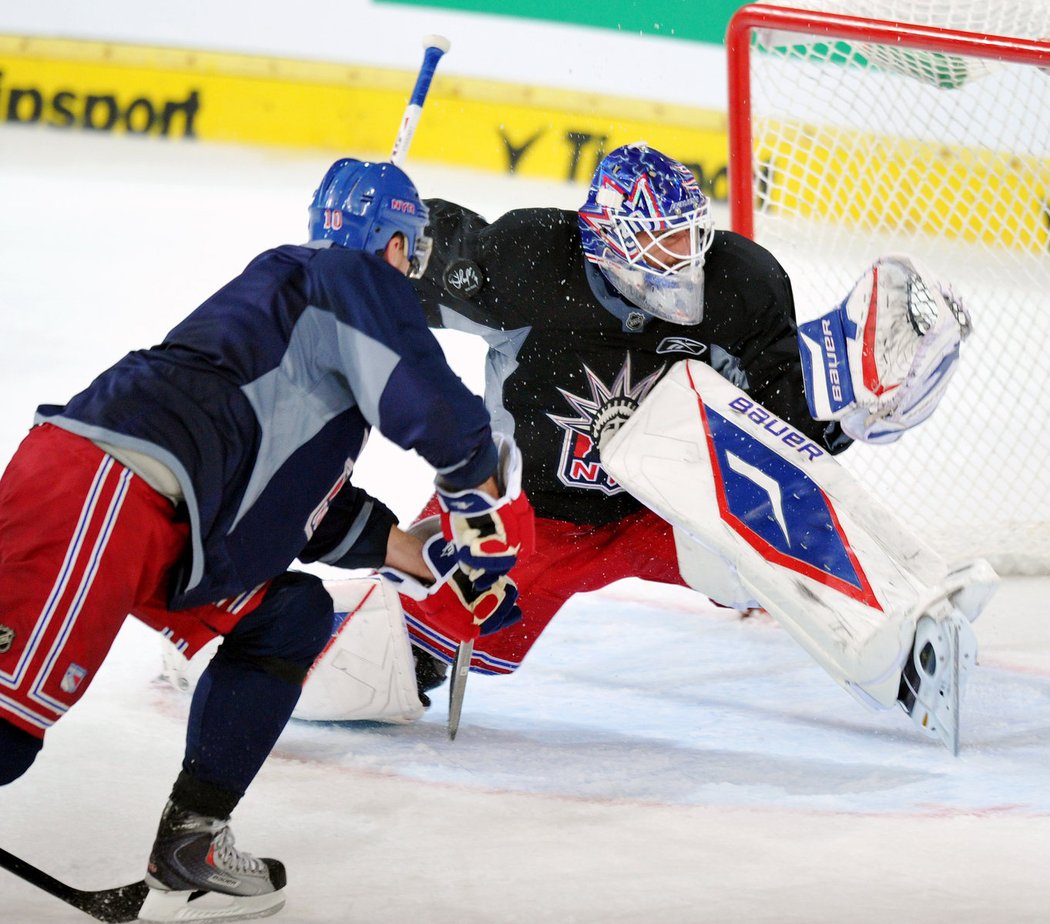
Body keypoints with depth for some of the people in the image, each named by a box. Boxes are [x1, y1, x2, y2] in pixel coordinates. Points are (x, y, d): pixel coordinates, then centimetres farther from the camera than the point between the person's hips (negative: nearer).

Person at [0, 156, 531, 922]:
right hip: (99, 489, -10)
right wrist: (485, 491, 12)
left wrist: (436, 558, 33)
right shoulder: (357, 279, 7)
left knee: (291, 615, 17)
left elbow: (310, 510, 34)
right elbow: (427, 405, -7)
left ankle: (186, 854, 12)